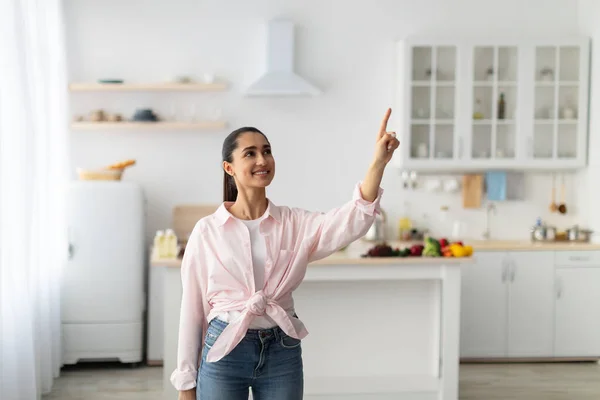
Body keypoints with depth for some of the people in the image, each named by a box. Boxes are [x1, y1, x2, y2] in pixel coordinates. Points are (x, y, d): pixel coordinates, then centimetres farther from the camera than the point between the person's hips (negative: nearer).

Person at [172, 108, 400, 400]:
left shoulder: (295, 223, 1)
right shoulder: (206, 231, -3)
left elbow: (351, 222, -18)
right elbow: (192, 309, 1)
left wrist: (379, 162, -33)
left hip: (282, 353, 2)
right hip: (224, 353, -1)